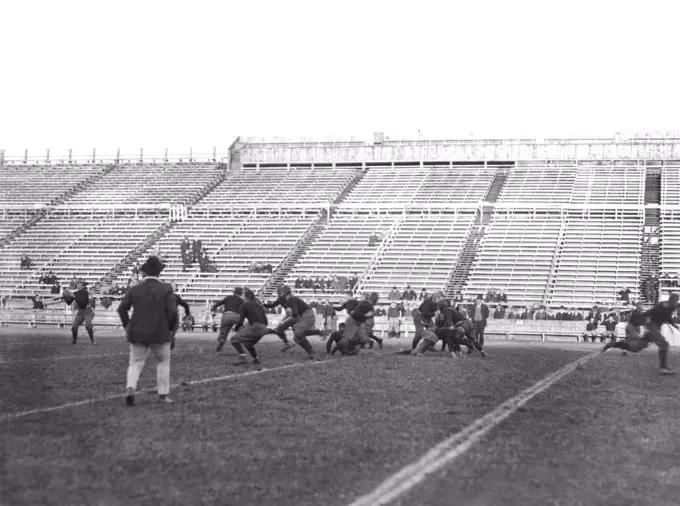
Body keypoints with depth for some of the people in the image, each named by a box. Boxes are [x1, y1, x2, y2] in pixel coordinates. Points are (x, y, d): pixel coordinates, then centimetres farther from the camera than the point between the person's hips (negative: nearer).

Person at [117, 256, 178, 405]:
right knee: (163, 361, 16)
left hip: (137, 333, 2)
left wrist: (127, 326, 12)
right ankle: (163, 394, 15)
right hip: (160, 334, -2)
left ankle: (130, 388, -16)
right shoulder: (166, 289, -5)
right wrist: (170, 328, 3)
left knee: (135, 363, 9)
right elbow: (172, 311, -12)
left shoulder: (135, 289, 3)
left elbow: (122, 308, 3)